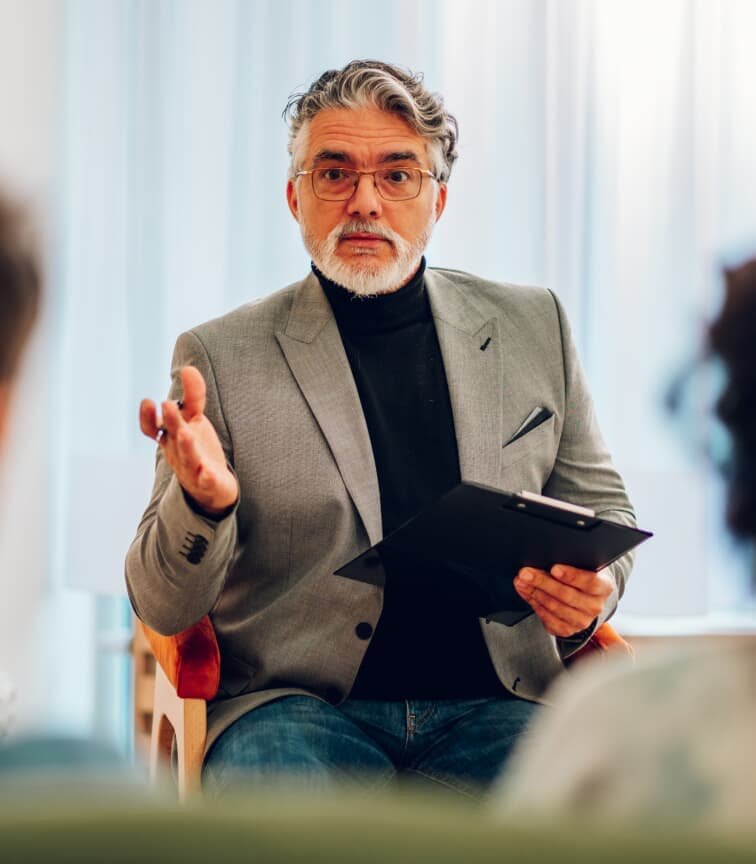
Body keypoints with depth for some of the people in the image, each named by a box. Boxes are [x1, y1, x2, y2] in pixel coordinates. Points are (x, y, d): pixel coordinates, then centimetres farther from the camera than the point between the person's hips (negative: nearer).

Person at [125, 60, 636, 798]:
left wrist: (588, 592, -3)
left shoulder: (533, 327, 14)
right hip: (297, 702, -2)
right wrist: (201, 504, -19)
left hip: (493, 708, 3)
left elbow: (602, 511, 22)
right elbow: (162, 609, 5)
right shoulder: (220, 356, 6)